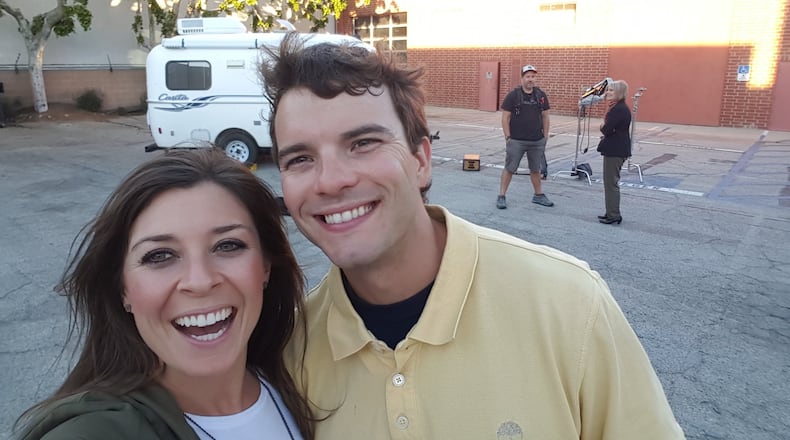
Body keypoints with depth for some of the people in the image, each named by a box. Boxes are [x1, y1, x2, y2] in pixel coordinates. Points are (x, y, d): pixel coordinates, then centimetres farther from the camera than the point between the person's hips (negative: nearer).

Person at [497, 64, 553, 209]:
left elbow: (545, 117, 11)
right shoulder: (513, 95, -6)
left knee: (535, 169, 14)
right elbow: (505, 117, -5)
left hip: (537, 141, 4)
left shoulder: (541, 95, 5)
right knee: (509, 168, 1)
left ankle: (539, 195, 27)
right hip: (516, 141, -3)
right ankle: (501, 196, 9)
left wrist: (545, 136, 7)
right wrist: (508, 137, -8)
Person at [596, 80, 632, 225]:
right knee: (611, 181, 17)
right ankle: (611, 213, 26)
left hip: (615, 151, -11)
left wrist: (603, 126, -3)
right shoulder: (619, 107, 14)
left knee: (611, 182, -3)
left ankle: (613, 215, 4)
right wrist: (605, 128, -3)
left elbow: (607, 129, -23)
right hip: (617, 150, 11)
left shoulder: (619, 109, -19)